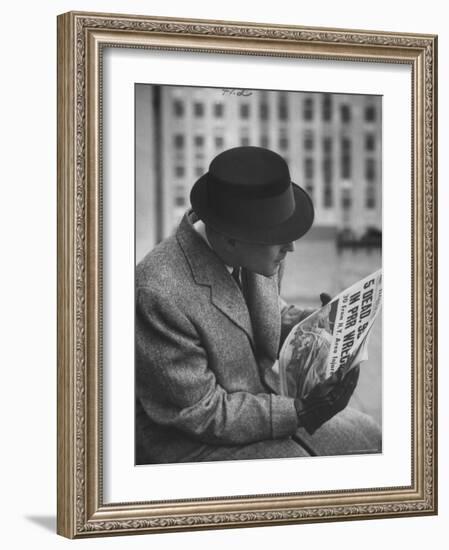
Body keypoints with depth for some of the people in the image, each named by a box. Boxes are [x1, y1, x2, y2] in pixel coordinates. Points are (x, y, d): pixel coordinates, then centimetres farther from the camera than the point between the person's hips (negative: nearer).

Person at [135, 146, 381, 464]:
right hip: (191, 444, -8)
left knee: (366, 437, 0)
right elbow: (201, 414, -24)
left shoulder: (260, 254, -8)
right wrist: (301, 413, -25)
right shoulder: (161, 294, -31)